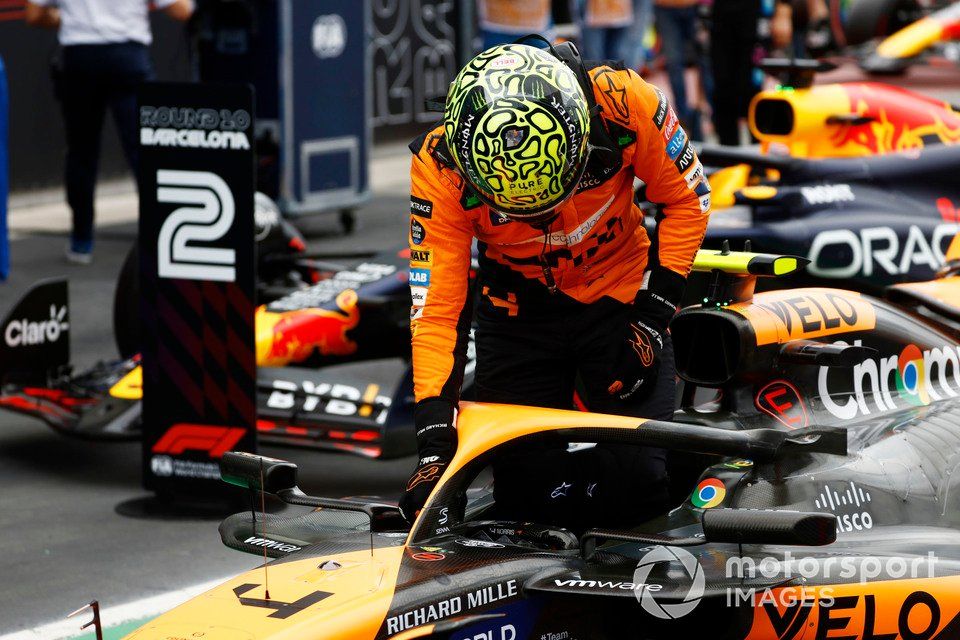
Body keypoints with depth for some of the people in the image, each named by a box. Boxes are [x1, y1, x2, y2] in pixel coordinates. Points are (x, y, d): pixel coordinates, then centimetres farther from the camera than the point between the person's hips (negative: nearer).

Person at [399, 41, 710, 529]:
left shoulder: (623, 103, -29)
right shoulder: (439, 169, -27)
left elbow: (686, 198, -9)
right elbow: (435, 306, -24)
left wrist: (653, 317, -14)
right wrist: (434, 446, -30)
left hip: (620, 297, 0)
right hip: (516, 317, 0)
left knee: (639, 484, -12)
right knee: (527, 497, -10)